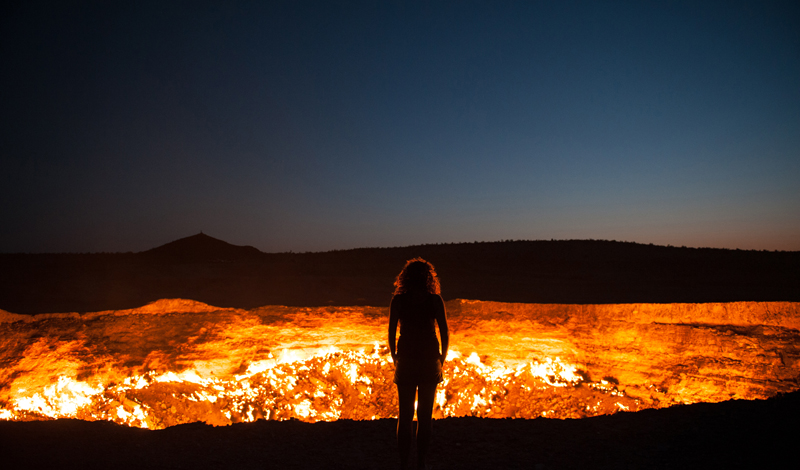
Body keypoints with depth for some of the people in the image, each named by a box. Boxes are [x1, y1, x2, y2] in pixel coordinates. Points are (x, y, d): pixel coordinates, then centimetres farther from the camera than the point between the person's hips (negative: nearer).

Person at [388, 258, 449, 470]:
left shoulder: (398, 300, -4)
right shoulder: (435, 300, -4)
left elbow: (391, 334, -4)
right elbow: (445, 334, -5)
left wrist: (395, 360, 9)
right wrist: (441, 360, 8)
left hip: (406, 362, 0)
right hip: (429, 362, 0)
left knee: (405, 415, 11)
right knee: (425, 415, 12)